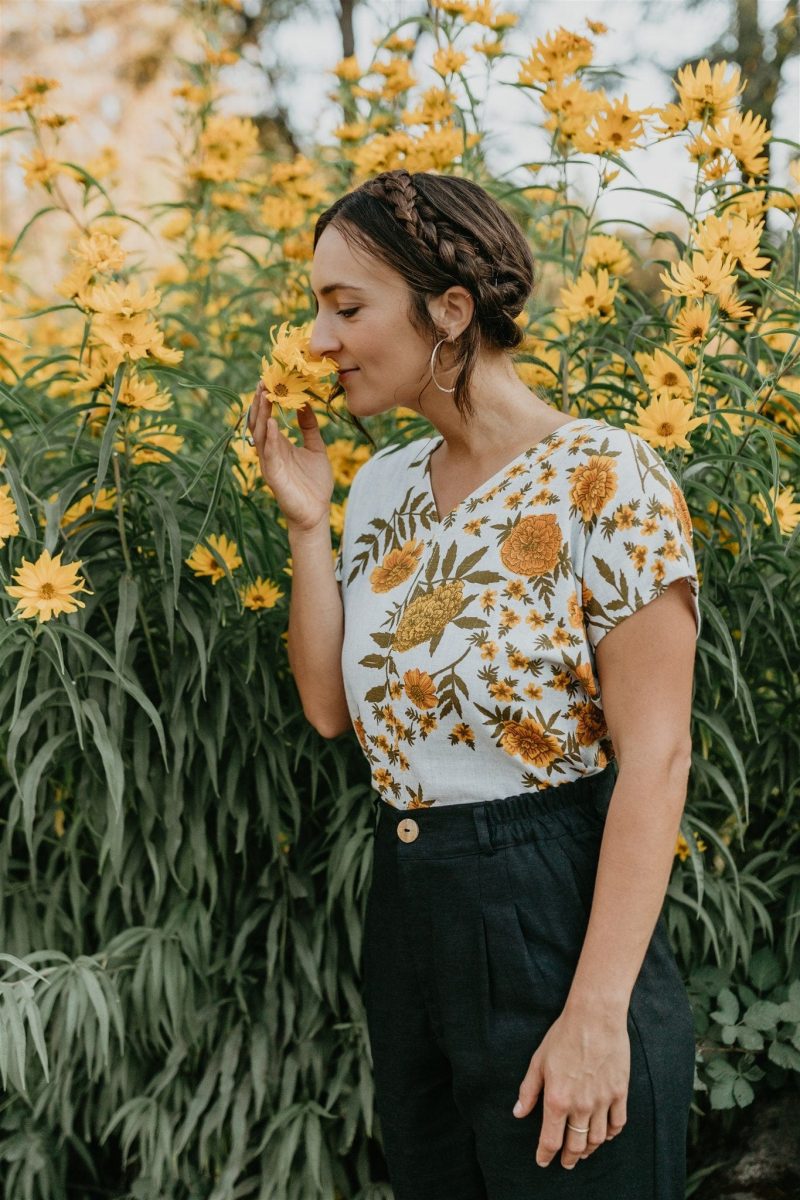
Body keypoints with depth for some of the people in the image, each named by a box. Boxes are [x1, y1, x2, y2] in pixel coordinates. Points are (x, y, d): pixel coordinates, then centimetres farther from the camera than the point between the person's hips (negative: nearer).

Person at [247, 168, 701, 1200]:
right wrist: (306, 524, -2)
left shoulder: (603, 478, -15)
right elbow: (330, 706, 7)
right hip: (405, 911, 7)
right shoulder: (384, 485, 7)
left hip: (554, 918, -7)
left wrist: (599, 1010, -20)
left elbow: (655, 757, -17)